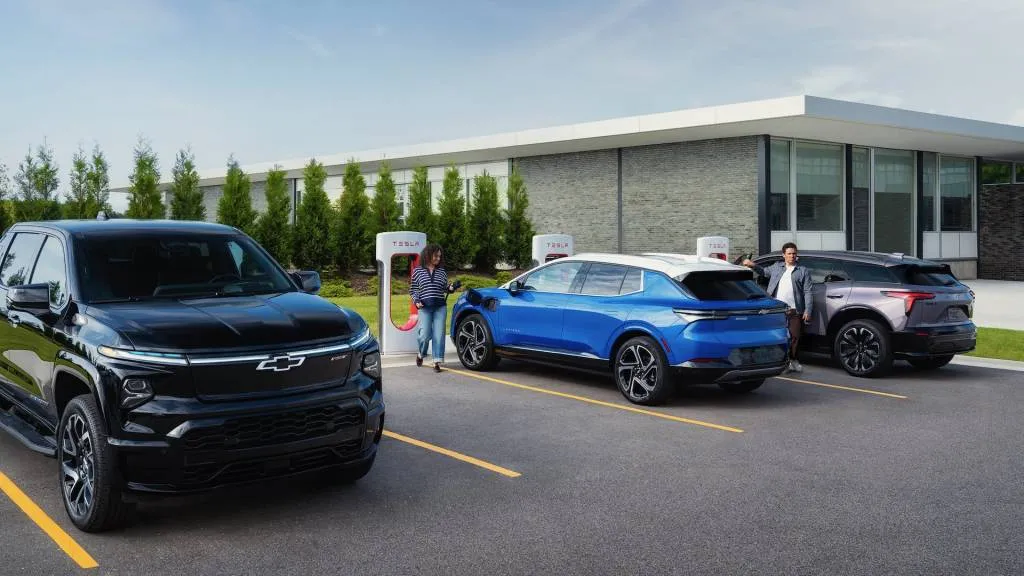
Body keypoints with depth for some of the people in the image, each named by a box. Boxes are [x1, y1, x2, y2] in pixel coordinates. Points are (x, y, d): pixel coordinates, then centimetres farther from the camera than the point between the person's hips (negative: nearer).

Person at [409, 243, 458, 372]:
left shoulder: (442, 271, 13)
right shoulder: (418, 271, 6)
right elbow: (412, 289, 9)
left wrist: (451, 288, -3)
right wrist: (416, 301, -6)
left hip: (440, 307, 2)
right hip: (425, 307, -2)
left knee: (439, 335, -4)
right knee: (425, 335, -8)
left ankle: (437, 362, 1)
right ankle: (420, 354, 22)